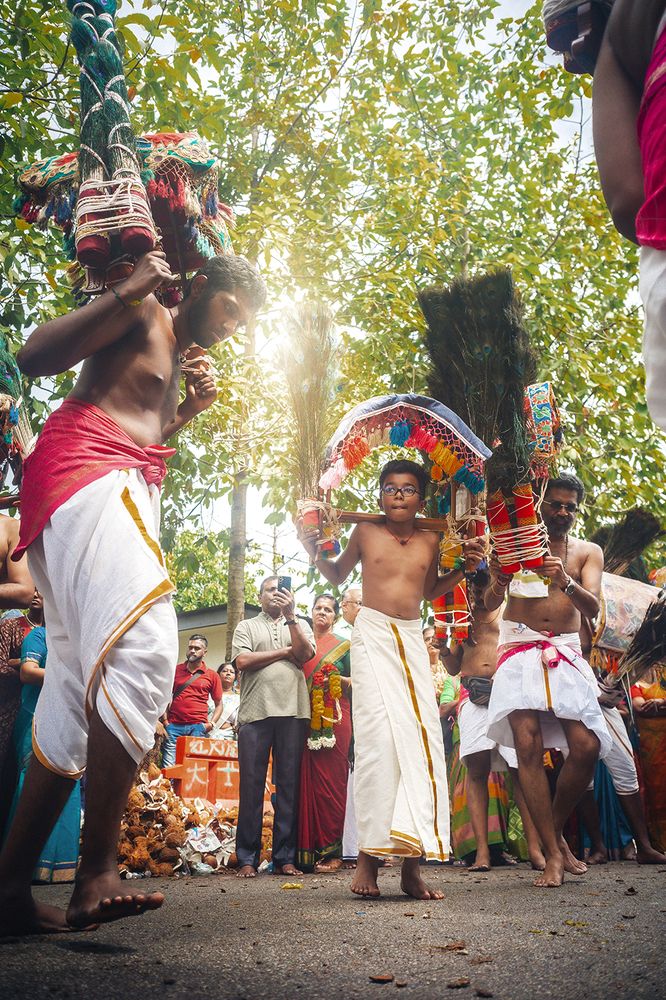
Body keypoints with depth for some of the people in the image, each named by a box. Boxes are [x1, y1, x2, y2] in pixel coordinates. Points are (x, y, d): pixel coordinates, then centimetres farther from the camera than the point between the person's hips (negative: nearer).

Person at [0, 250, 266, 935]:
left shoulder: (181, 359, 31)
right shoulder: (142, 314, 3)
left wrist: (189, 410, 17)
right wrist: (128, 290, -11)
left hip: (121, 494, 10)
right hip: (85, 472, -10)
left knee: (81, 689, 2)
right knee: (141, 647, -28)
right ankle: (98, 872, -29)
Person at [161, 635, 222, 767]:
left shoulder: (212, 675, 8)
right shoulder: (175, 670, 12)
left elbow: (218, 704, 12)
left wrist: (212, 723, -4)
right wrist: (165, 719, 4)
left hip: (198, 727, -1)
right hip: (174, 725, 1)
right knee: (168, 766, -5)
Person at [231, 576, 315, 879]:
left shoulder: (300, 625, 20)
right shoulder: (246, 627, 16)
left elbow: (306, 654, 1)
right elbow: (243, 661, -1)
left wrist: (290, 615, -5)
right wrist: (285, 652, 2)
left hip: (293, 712, 1)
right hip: (255, 712, -1)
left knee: (289, 785, 2)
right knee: (251, 785, -1)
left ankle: (285, 858, 7)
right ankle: (247, 859, 5)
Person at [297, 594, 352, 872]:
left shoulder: (344, 646, 12)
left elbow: (357, 682, 8)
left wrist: (338, 679, -9)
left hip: (334, 718, -2)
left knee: (330, 780, -7)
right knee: (305, 780, -3)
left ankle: (331, 851, -3)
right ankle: (307, 850, 3)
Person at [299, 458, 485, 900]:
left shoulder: (430, 540, 9)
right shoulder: (366, 532, 4)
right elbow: (338, 576, 18)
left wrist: (464, 568, 10)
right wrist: (315, 552, 0)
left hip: (413, 640, 3)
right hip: (373, 635, -3)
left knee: (421, 737, -5)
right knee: (379, 735, -16)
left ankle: (412, 864, 1)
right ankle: (369, 854, -9)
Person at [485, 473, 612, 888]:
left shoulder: (589, 552, 14)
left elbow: (593, 608, -2)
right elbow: (490, 604, 1)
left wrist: (566, 582, -22)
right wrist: (496, 584, -23)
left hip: (566, 654, 2)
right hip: (520, 649, -2)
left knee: (587, 747, -13)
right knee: (528, 747, -16)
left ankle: (556, 830, 12)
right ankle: (553, 852, -7)